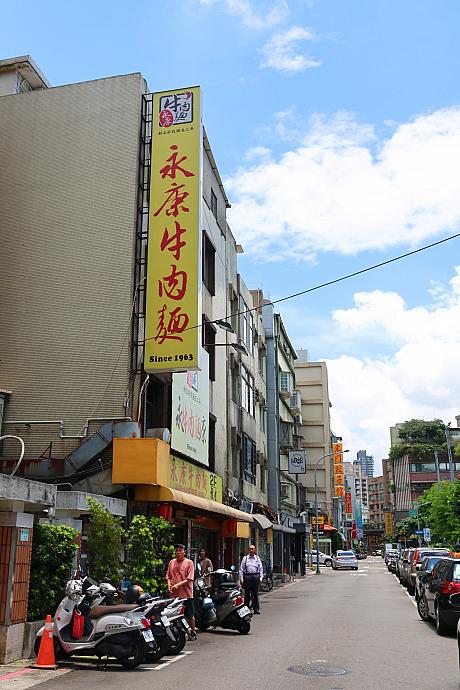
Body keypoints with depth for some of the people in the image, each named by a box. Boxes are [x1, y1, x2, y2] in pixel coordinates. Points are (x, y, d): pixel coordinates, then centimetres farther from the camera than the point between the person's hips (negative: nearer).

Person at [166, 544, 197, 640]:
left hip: (186, 594, -3)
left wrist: (178, 584, -17)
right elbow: (168, 576, 12)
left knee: (190, 615, 6)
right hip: (174, 594, 3)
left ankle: (193, 632, 22)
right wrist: (169, 584, -7)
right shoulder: (171, 562, 9)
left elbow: (190, 578, -10)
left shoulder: (189, 562, -4)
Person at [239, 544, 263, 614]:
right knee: (247, 594, 0)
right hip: (247, 576, -1)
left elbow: (261, 568, 12)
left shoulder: (257, 558, 11)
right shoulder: (245, 558, 6)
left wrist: (261, 577, 4)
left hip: (256, 576, 1)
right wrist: (241, 579, -2)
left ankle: (256, 609, 11)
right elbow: (241, 569, 5)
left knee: (255, 593, 4)